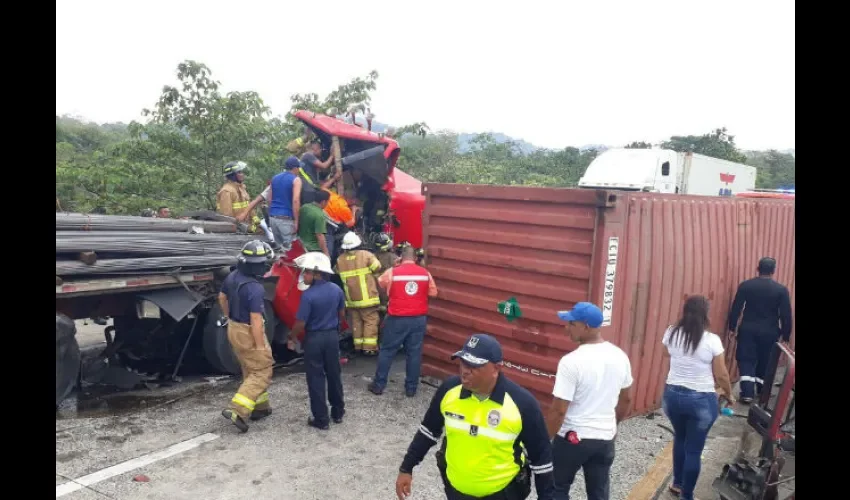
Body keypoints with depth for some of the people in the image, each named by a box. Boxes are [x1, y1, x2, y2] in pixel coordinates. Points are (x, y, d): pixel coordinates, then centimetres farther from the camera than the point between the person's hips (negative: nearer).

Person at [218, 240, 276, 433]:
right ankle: (237, 411, -5)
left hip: (233, 328, 9)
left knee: (250, 370, 21)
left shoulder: (232, 276, -2)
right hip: (248, 333, -9)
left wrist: (226, 316, 32)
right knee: (262, 373, 2)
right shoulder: (255, 289, -29)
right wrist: (260, 347, -20)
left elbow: (222, 297, 16)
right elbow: (255, 320, -27)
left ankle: (259, 406, 32)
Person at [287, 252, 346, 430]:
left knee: (316, 379, 6)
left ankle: (321, 419, 12)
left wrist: (291, 338, 0)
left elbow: (300, 323, -17)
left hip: (314, 339, -5)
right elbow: (342, 314, 9)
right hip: (332, 336, 5)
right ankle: (338, 412, 29)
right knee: (334, 374, 17)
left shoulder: (308, 295, -21)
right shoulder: (337, 290, -3)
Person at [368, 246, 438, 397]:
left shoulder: (392, 272, -6)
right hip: (419, 318, 2)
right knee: (414, 353, 9)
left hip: (397, 318, -2)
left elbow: (380, 283, 11)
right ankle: (411, 388, 15)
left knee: (387, 351, 10)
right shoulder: (425, 273, 0)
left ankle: (378, 385, 17)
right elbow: (433, 293, 10)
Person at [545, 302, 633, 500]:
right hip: (605, 438, 6)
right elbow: (626, 399, 10)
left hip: (573, 438, -5)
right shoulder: (620, 356, -2)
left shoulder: (571, 361, -23)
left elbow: (559, 410, -20)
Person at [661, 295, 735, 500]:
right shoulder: (712, 340, -16)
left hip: (672, 394, 4)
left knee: (680, 438, 27)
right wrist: (729, 394, 10)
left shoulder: (671, 334, -6)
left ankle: (677, 483, 41)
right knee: (694, 449, 10)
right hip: (701, 400, -4)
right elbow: (721, 375, -7)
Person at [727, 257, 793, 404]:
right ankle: (762, 392, 29)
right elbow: (786, 315, -5)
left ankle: (747, 393, -4)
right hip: (770, 332, 0)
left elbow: (735, 308, -4)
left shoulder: (745, 285, -6)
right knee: (765, 362, 16)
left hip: (748, 329, 0)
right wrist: (786, 335, 4)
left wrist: (732, 328, 5)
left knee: (746, 360, 5)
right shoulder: (781, 290, -8)